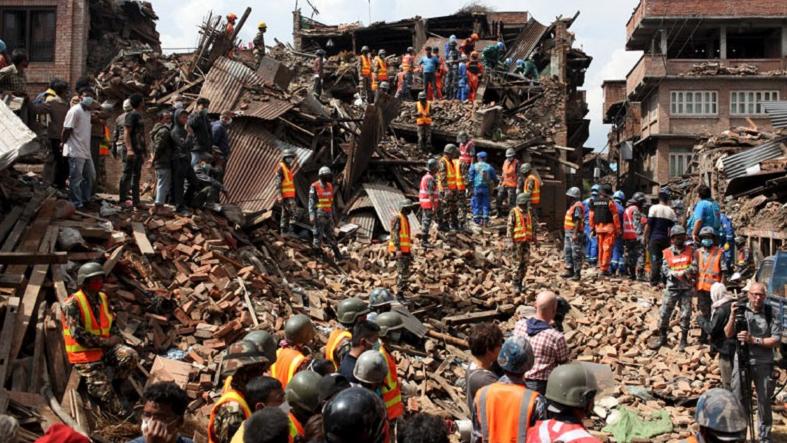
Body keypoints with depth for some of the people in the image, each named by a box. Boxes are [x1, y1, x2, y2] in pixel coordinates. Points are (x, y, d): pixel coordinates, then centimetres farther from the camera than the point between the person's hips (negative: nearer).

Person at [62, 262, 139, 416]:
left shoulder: (103, 298, 7)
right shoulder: (72, 304, -15)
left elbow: (113, 323, 18)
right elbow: (79, 336, -21)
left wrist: (116, 338, -2)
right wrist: (106, 341, -17)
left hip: (106, 347, 6)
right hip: (84, 353, -6)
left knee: (131, 356, -22)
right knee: (104, 391, -11)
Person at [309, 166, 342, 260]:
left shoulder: (330, 186, 9)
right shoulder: (314, 187, -11)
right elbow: (311, 203, -12)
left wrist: (333, 214, 17)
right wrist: (312, 216, -18)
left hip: (328, 214, 6)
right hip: (319, 215, -6)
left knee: (330, 235, 10)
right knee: (318, 235, -1)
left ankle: (338, 255, 13)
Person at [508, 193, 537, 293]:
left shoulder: (528, 213, 13)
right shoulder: (514, 212, -6)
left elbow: (532, 227, 18)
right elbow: (510, 228, -10)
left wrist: (535, 240, 14)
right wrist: (511, 242, -16)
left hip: (526, 242, 6)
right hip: (517, 242, -6)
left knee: (525, 263, 6)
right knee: (517, 263, -5)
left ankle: (521, 282, 18)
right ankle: (516, 284, 3)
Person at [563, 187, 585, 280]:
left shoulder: (577, 206, -16)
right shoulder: (572, 205, 16)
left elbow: (578, 221, -22)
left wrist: (575, 234, -26)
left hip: (574, 234, -11)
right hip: (568, 233, 11)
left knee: (576, 254, -5)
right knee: (567, 253, 14)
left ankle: (577, 273, -1)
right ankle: (569, 271, 22)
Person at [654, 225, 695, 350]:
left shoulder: (690, 251, 4)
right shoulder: (667, 252, 3)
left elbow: (694, 267, -5)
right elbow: (665, 269, -3)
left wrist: (686, 271, -22)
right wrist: (674, 274, -21)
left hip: (687, 287, 0)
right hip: (672, 286, 0)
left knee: (685, 314, 3)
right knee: (664, 312, -1)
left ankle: (683, 340, 15)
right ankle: (662, 338, 14)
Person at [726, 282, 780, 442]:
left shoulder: (771, 313, -5)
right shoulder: (740, 309, -3)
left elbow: (776, 340, -9)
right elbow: (728, 334, -7)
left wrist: (754, 340, -19)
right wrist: (732, 316, -21)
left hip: (763, 364, -1)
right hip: (741, 361, 1)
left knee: (764, 402, 9)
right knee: (740, 401, 10)